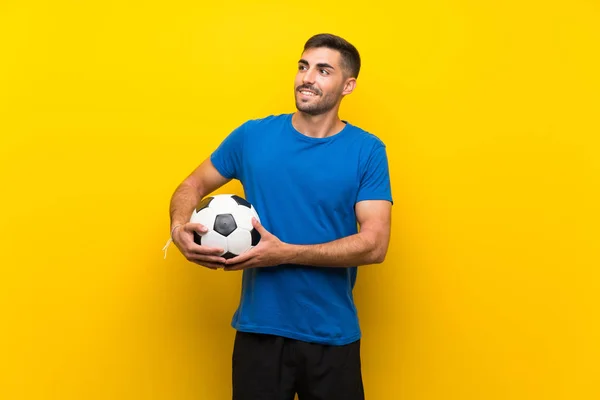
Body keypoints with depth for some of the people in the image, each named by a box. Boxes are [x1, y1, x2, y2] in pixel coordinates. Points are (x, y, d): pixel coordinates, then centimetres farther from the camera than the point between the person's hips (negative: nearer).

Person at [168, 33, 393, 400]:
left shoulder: (367, 151, -6)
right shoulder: (252, 135, -1)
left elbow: (375, 245, -12)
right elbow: (194, 185, 10)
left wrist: (286, 253, -19)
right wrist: (179, 227, -12)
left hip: (332, 335, -1)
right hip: (259, 329, 1)